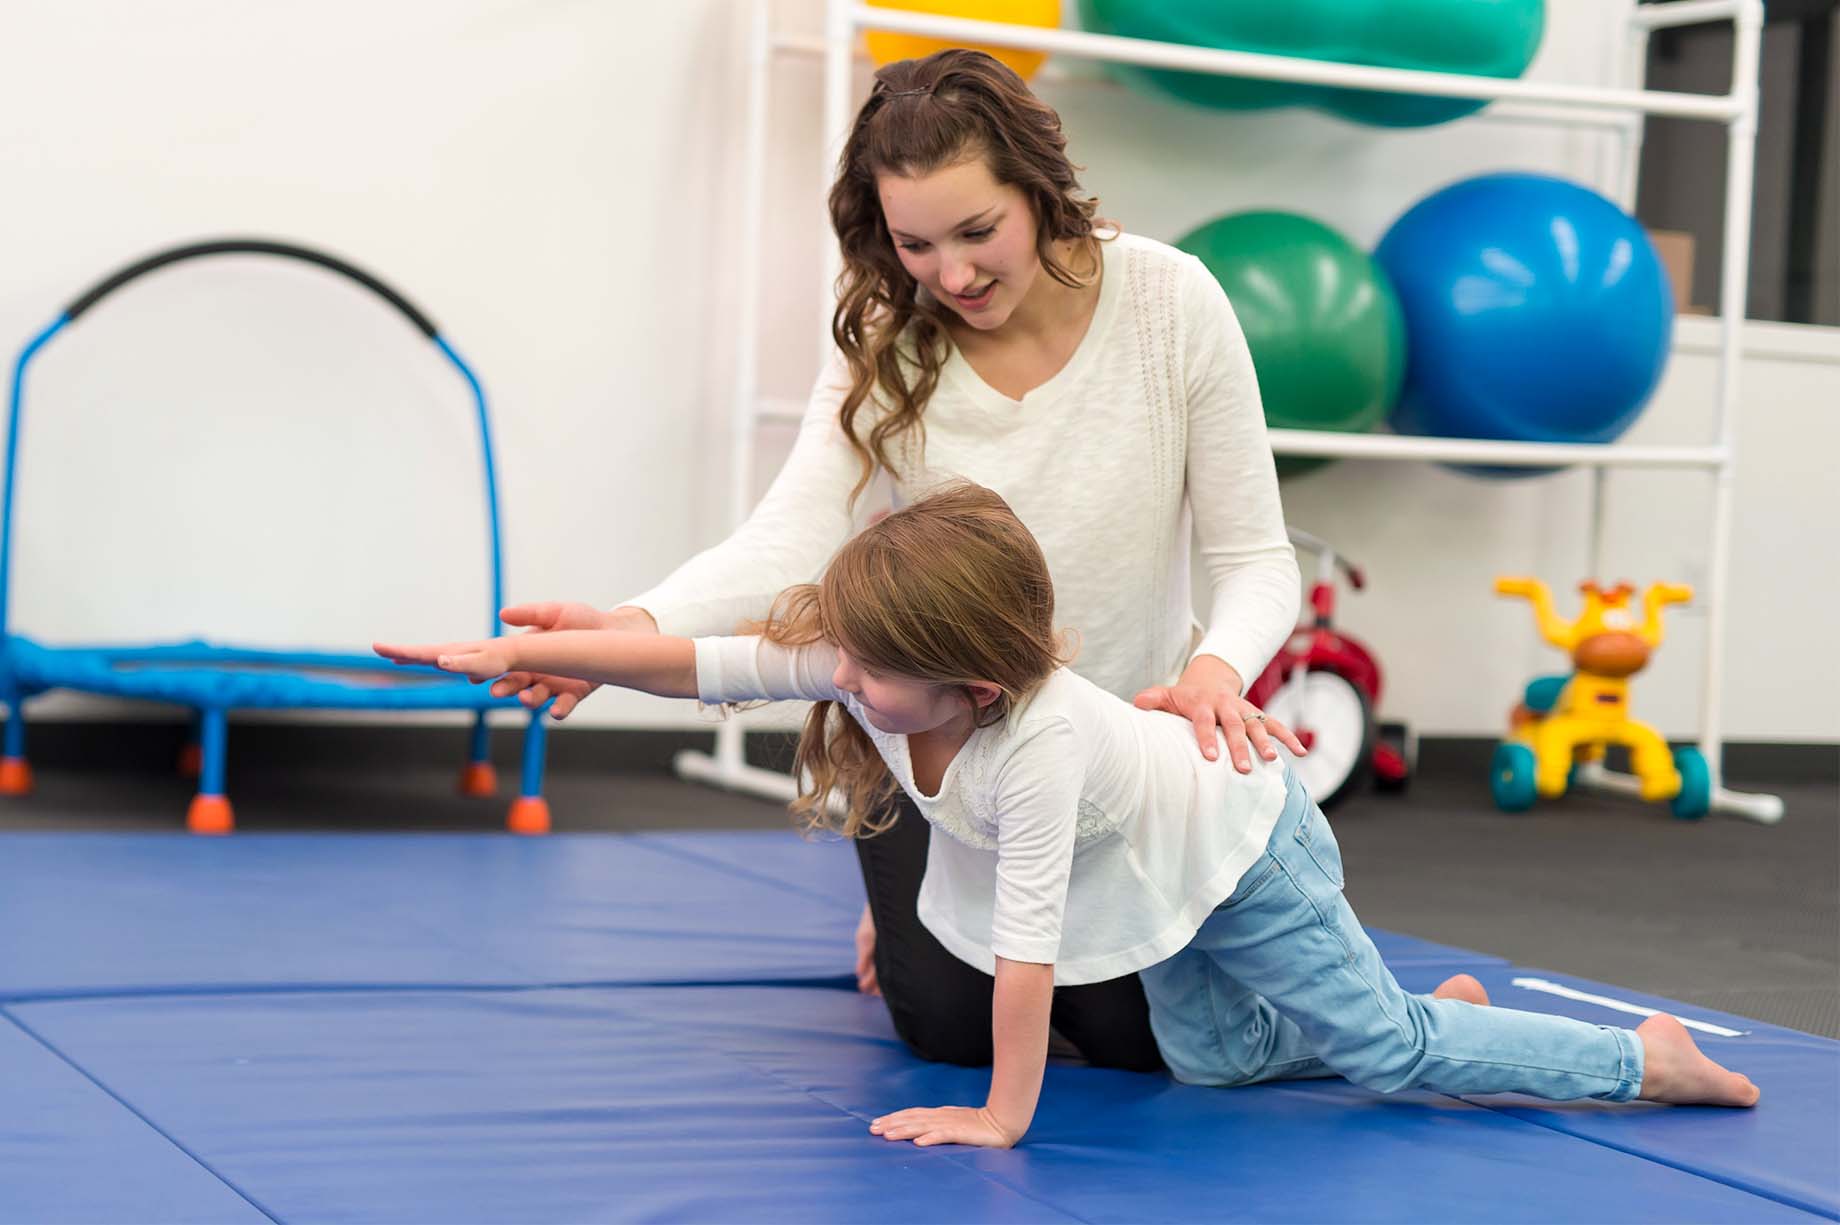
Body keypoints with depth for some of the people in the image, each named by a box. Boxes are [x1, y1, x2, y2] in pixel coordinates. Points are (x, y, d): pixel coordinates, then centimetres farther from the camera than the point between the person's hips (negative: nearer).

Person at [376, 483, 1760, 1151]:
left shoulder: (1035, 746, -43)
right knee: (1212, 1059, 12)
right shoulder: (858, 658, -24)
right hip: (1164, 870, 8)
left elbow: (1027, 952, -40)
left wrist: (1002, 1117, -34)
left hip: (1241, 843, -8)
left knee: (1386, 1049, -4)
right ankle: (1447, 1008, 30)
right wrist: (517, 651, -23)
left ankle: (1650, 1058, 10)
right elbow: (698, 663, -21)